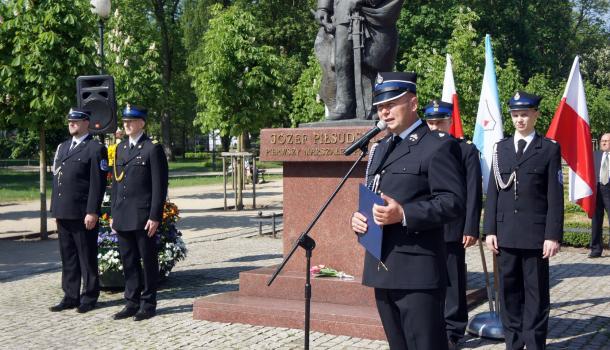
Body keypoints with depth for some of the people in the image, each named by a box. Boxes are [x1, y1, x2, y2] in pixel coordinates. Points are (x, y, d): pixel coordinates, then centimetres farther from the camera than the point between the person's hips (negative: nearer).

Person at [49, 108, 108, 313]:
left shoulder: (96, 149, -6)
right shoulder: (62, 147, 17)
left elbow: (98, 184, -11)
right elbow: (56, 179, 18)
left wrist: (92, 212, -17)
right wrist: (55, 210, 13)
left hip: (83, 215, -7)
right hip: (63, 213, 7)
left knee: (87, 258, 2)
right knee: (68, 258, 11)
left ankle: (89, 298, 11)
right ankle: (70, 297, 19)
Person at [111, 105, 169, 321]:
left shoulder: (153, 149, -6)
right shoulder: (121, 148, 15)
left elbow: (160, 186, -10)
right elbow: (115, 182, 18)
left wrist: (155, 216, -14)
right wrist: (114, 214, 13)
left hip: (143, 217, -6)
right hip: (123, 217, 6)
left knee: (148, 261, 3)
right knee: (128, 261, 10)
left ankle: (148, 304, 12)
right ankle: (132, 303, 19)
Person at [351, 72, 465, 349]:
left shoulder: (438, 146, -5)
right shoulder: (380, 149, 20)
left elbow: (453, 202, -14)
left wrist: (404, 214, -26)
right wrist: (357, 218, 4)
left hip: (417, 272, -8)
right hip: (382, 271, 8)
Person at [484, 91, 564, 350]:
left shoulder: (549, 148, 1)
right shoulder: (501, 147, 10)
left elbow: (555, 196, -3)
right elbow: (493, 191, 9)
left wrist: (553, 235, -9)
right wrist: (490, 230, 2)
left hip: (536, 234, -3)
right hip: (505, 233, 3)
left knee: (536, 292, 4)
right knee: (509, 290, 9)